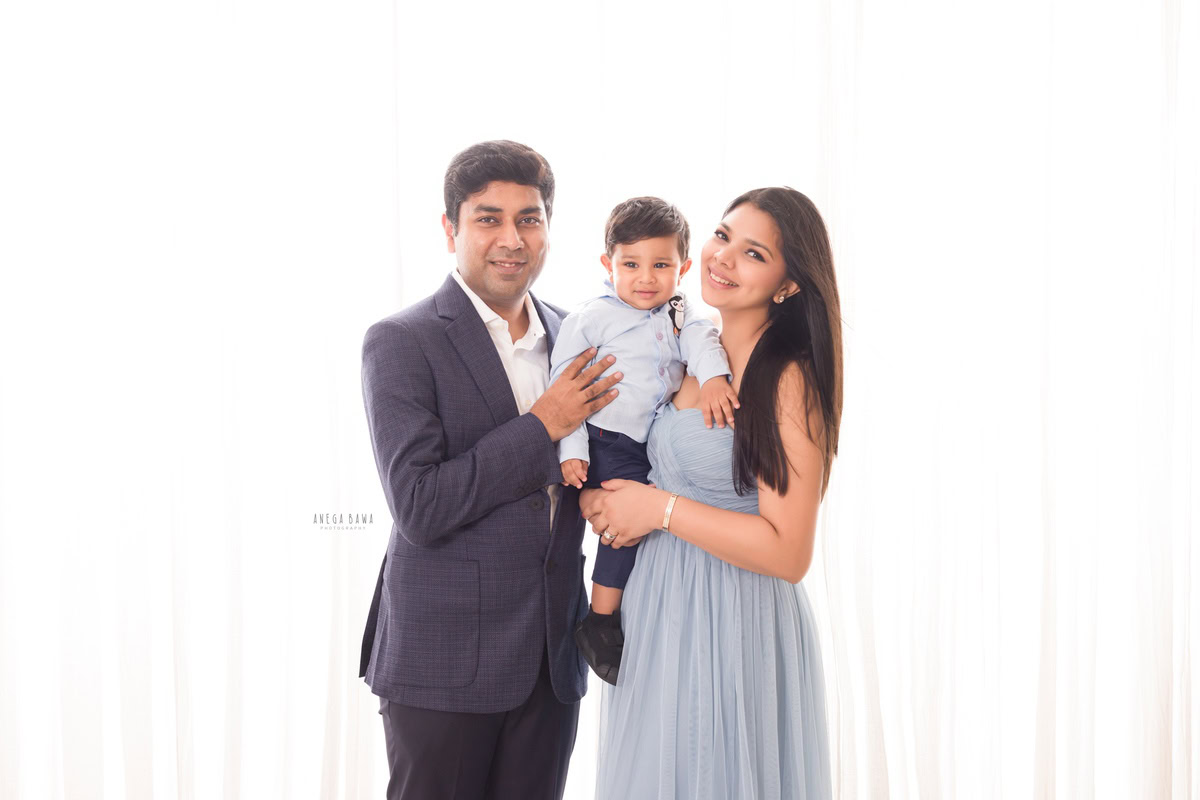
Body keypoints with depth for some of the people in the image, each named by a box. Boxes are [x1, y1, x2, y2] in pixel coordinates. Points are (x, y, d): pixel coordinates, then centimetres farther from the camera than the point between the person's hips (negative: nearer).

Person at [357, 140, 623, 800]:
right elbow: (420, 508, -18)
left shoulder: (570, 336, 8)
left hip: (553, 661, 5)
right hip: (444, 662, -5)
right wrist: (543, 426, -17)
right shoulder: (400, 343, -10)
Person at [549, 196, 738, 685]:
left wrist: (713, 376, -30)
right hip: (607, 444, -6)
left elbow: (699, 339, -8)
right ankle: (600, 622, -9)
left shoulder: (678, 314, 12)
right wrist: (571, 451, -12)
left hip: (659, 442, 6)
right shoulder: (591, 318, -4)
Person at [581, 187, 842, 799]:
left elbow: (788, 553, -22)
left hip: (736, 628, -8)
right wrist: (599, 499, 0)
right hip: (657, 614, 8)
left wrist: (660, 507, -18)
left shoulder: (789, 379, -17)